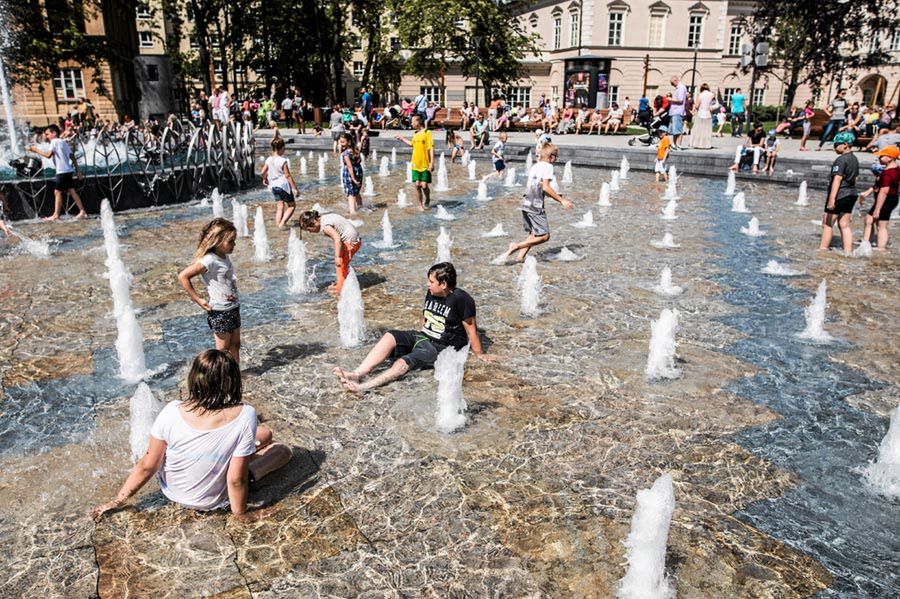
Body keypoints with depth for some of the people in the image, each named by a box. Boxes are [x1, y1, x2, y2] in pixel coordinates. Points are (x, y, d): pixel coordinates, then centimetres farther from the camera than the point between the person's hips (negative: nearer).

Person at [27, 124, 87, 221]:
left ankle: (56, 215, -3)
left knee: (57, 191, -4)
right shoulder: (64, 142, 18)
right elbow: (72, 157, 16)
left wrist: (36, 150, -9)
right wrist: (77, 171, 17)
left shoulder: (55, 141, -7)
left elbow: (48, 155, -18)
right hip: (68, 170, 9)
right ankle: (82, 211, 6)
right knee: (71, 190, 10)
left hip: (62, 171, -9)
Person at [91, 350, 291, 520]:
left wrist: (118, 500, 2)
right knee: (283, 450, 11)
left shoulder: (172, 412, -26)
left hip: (171, 491, 3)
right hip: (212, 502, -3)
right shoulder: (244, 416, -32)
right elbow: (236, 479, -25)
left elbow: (147, 467, -14)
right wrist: (239, 511, -6)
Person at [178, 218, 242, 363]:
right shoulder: (209, 261, -21)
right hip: (220, 312, -8)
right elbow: (183, 276, -22)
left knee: (235, 345, 17)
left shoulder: (225, 256, 3)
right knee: (223, 349, 4)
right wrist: (197, 299, -18)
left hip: (234, 308, 8)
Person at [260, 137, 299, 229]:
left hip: (274, 186, 6)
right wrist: (294, 188, -13)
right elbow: (288, 176, -17)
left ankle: (278, 224, 9)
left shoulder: (269, 160, 0)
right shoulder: (283, 161, -18)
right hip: (284, 185, -6)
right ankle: (282, 223, -7)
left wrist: (265, 179, 27)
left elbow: (262, 172, 5)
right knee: (291, 206, 7)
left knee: (279, 207, 13)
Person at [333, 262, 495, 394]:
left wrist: (480, 354, -2)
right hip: (423, 336, 7)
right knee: (390, 336, -19)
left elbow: (471, 329, -10)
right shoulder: (431, 294, 5)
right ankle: (356, 374, -30)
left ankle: (363, 387, -45)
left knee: (403, 362, -31)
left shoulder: (461, 299, -17)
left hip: (442, 348, -7)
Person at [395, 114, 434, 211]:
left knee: (424, 186, -4)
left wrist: (432, 163, -18)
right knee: (417, 185, 1)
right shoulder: (415, 134, 10)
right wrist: (402, 138, 34)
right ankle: (420, 205, 13)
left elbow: (431, 148, -13)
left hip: (425, 165, -5)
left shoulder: (427, 133, -9)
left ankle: (427, 199, 25)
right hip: (416, 165, 5)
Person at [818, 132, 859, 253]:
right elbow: (855, 178, 19)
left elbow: (837, 180, -23)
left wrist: (832, 198, -27)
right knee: (845, 225, 11)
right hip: (851, 195, 9)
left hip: (840, 196, -9)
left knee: (827, 224, 1)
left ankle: (822, 250, 5)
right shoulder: (854, 159, 12)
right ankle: (848, 251, 10)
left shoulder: (841, 160, -15)